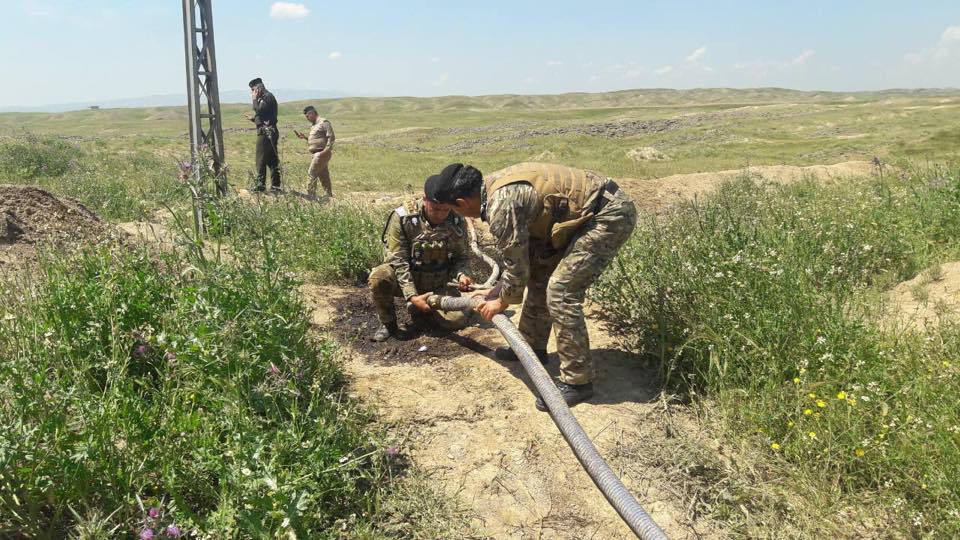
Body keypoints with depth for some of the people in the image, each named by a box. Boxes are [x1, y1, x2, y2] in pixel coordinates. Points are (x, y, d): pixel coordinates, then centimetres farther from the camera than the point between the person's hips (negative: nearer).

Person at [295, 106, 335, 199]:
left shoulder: (324, 122, -9)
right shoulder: (314, 125, 20)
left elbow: (331, 137, -16)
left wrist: (326, 150, -23)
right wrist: (304, 137, 11)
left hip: (321, 153, -10)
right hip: (317, 153, 10)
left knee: (312, 173, -10)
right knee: (323, 175, 11)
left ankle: (310, 195, -8)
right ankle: (330, 195, 15)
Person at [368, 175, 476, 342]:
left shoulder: (457, 221, -13)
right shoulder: (402, 217, -22)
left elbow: (462, 256, 0)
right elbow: (398, 261, -20)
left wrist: (461, 274, -23)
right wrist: (412, 296, -29)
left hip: (438, 284, 2)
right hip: (405, 278, -2)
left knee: (459, 320, -20)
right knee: (378, 277, -33)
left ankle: (419, 310, 10)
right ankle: (388, 323, -6)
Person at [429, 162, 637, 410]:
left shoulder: (501, 205, -22)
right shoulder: (494, 183, 8)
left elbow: (517, 264, -13)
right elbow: (523, 250, 19)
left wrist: (503, 301, 5)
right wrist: (501, 289, 22)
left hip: (610, 214, -10)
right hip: (585, 210, 10)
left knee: (561, 291, -13)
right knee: (540, 273, 15)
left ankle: (577, 381, -3)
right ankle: (532, 346, 31)